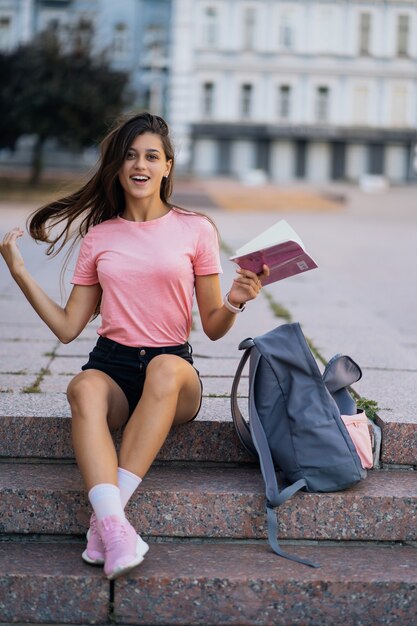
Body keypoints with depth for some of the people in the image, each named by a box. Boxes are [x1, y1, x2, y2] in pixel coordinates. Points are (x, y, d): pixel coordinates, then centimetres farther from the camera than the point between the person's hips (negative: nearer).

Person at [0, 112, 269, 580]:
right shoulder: (98, 235, 13)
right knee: (84, 389, -35)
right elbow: (67, 327, 10)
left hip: (173, 371, -1)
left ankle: (105, 514, -38)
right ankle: (115, 528, -48)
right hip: (111, 366, 1)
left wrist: (235, 302, -15)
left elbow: (213, 328, 7)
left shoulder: (195, 229, 7)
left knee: (166, 366, -38)